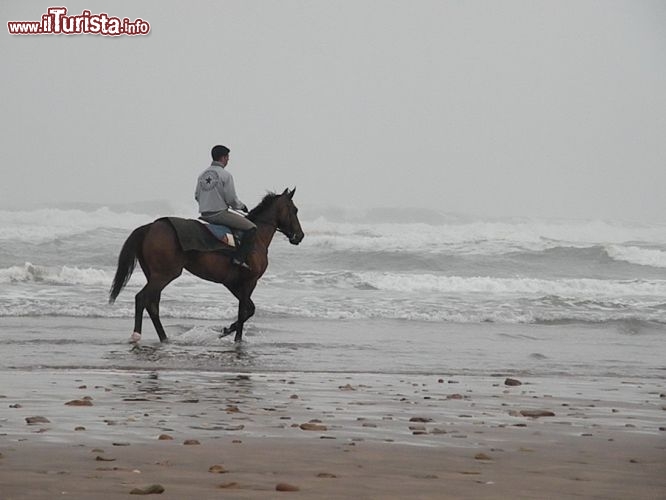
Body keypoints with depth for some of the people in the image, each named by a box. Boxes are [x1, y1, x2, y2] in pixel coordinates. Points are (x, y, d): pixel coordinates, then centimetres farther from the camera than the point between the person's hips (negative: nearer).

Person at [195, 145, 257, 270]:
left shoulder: (202, 175, 8)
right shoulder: (225, 175, -12)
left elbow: (197, 196, 15)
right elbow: (231, 199, -13)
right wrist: (241, 206, 6)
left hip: (204, 216, 8)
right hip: (220, 214, -8)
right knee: (251, 228, -7)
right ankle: (240, 258, -15)